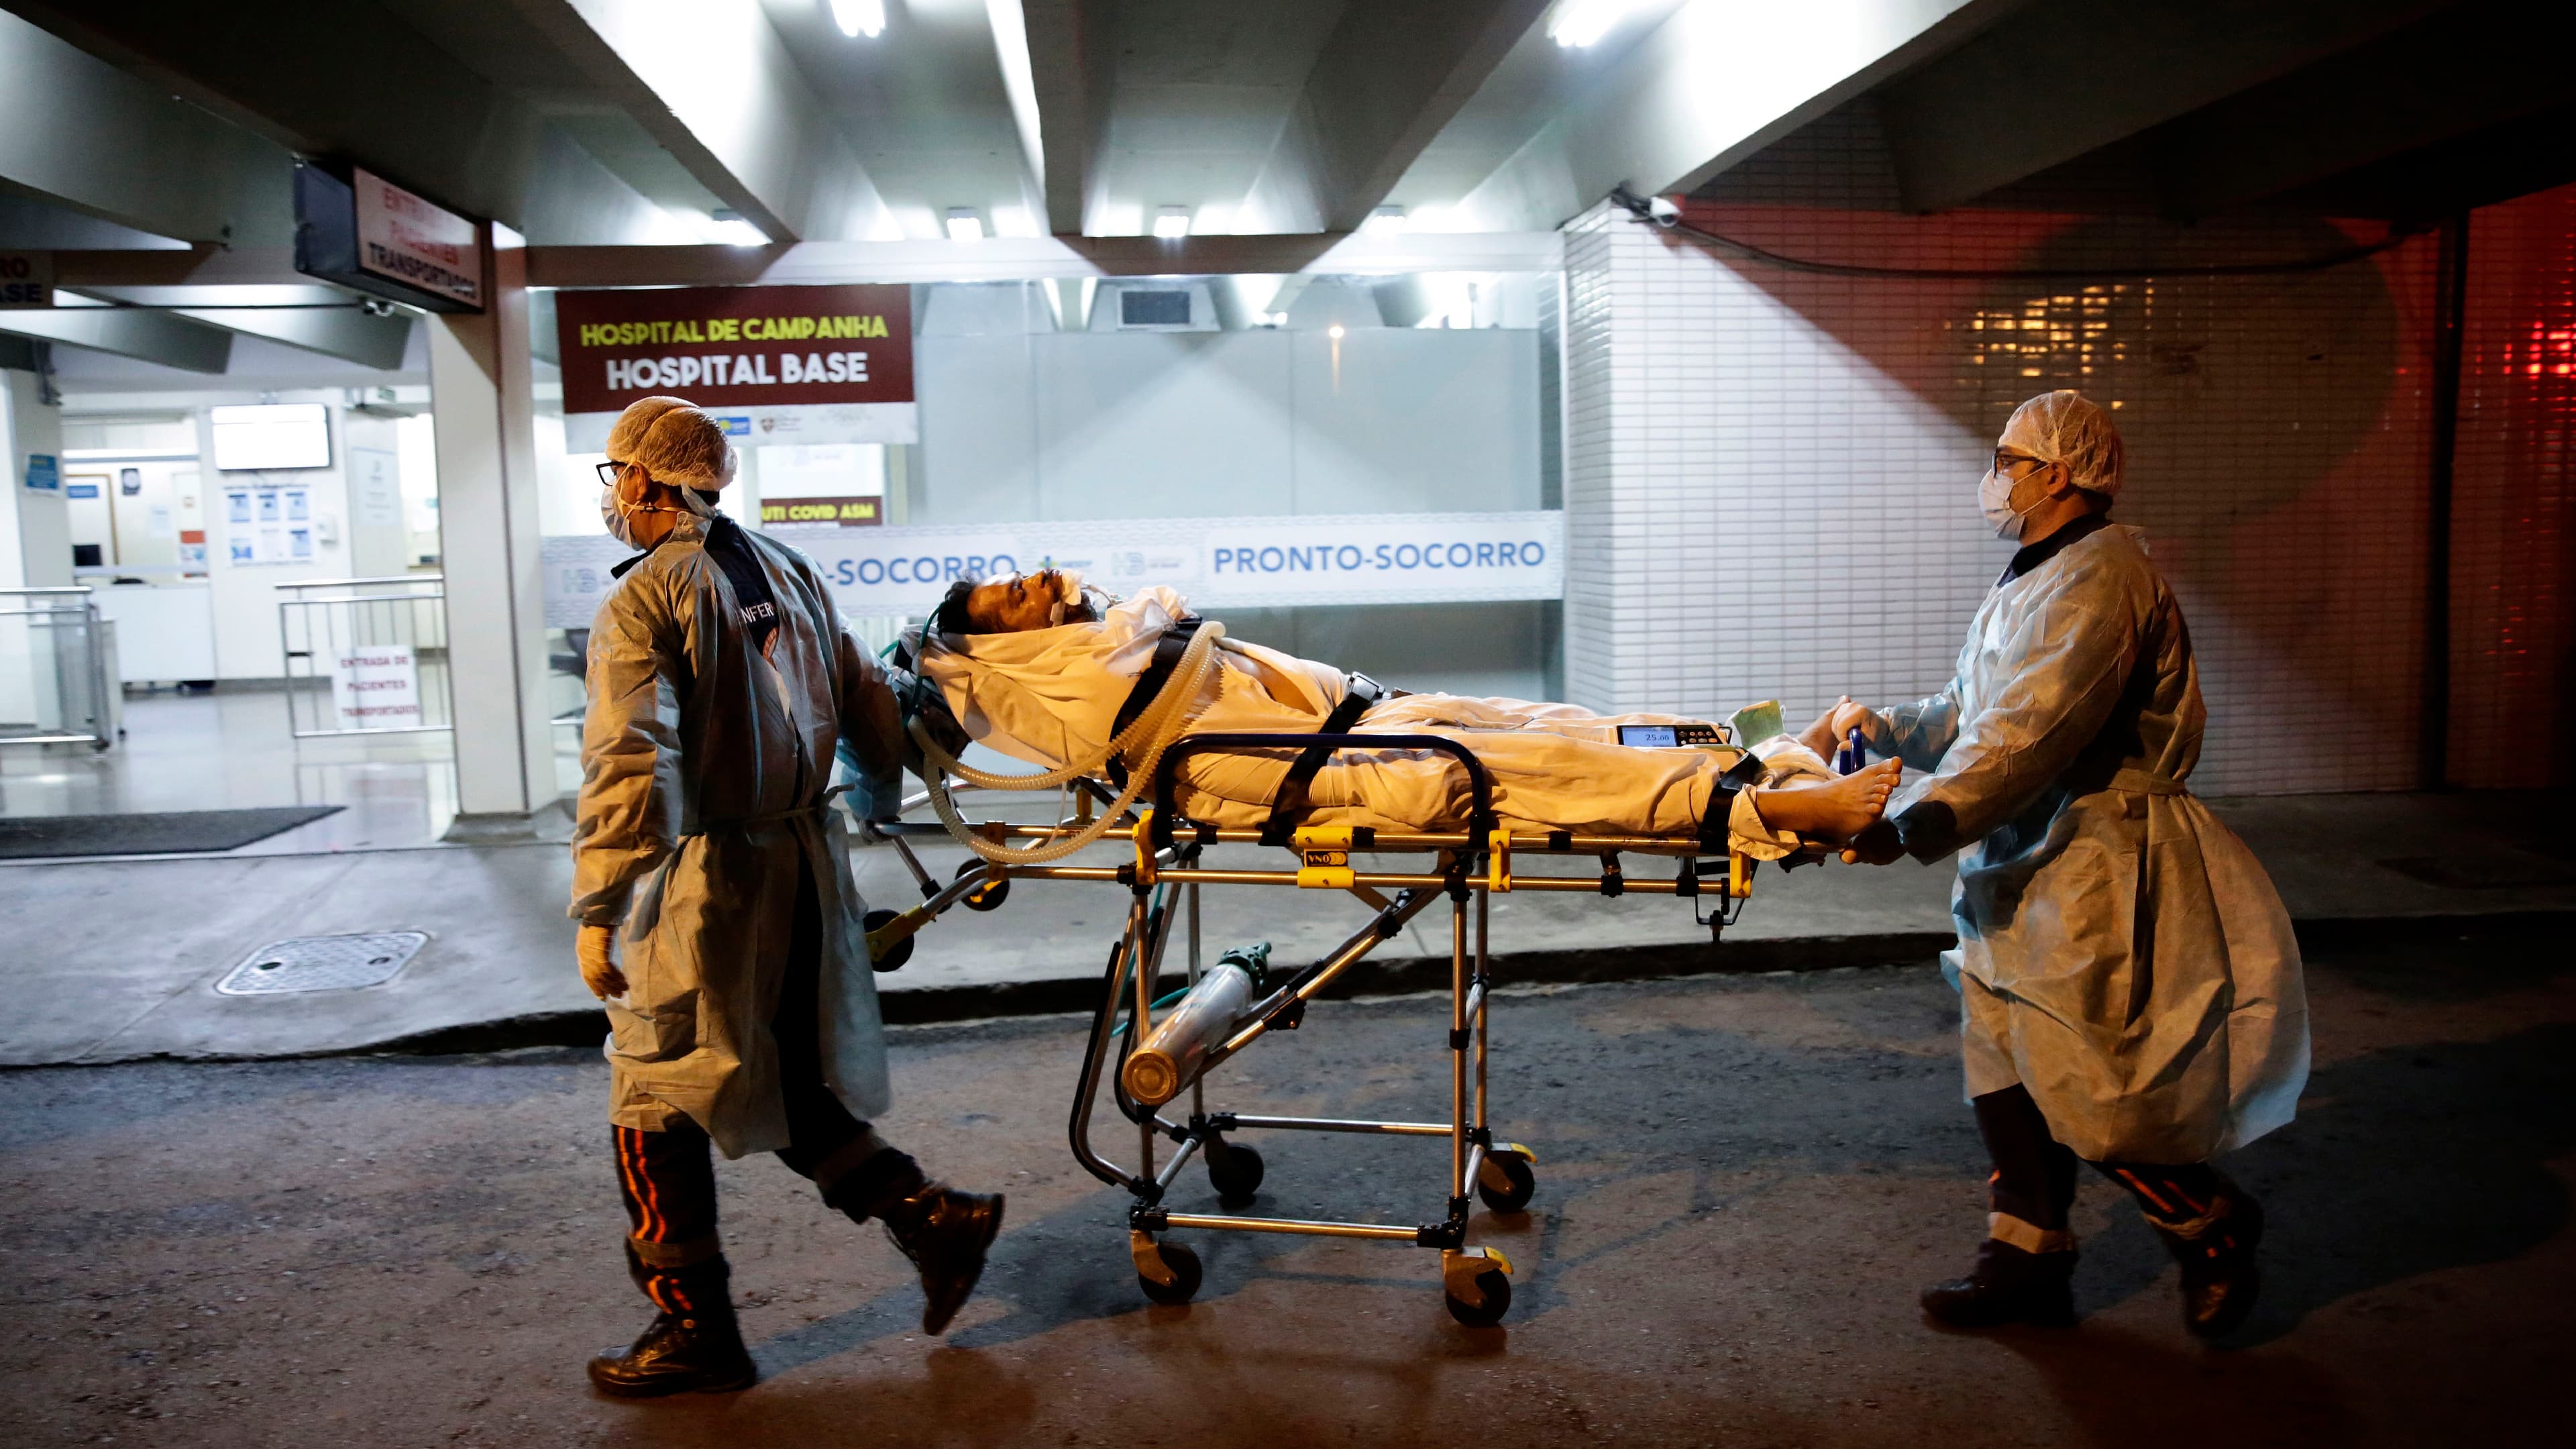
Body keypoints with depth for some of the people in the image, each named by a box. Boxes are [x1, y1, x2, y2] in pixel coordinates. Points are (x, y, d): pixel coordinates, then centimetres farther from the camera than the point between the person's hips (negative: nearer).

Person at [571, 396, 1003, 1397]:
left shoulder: (643, 601, -12)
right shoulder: (788, 571, 10)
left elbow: (630, 760, -22)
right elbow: (869, 705, 14)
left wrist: (597, 910, -20)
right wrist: (882, 798, 29)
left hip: (712, 875, -8)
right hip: (809, 862, 8)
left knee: (656, 1108, 7)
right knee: (794, 1088, 21)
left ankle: (695, 1331, 16)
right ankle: (933, 1219, 16)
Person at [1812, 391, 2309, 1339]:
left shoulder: (2098, 577, -17)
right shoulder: (2031, 582, 17)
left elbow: (2027, 738, -26)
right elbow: (1970, 716, 21)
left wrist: (1910, 827, -30)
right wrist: (1883, 725, 5)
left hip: (2091, 873, -10)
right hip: (2021, 869, 10)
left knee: (2082, 1087, -5)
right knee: (2004, 1064, 12)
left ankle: (2214, 1225, 19)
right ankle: (2027, 1259, 23)